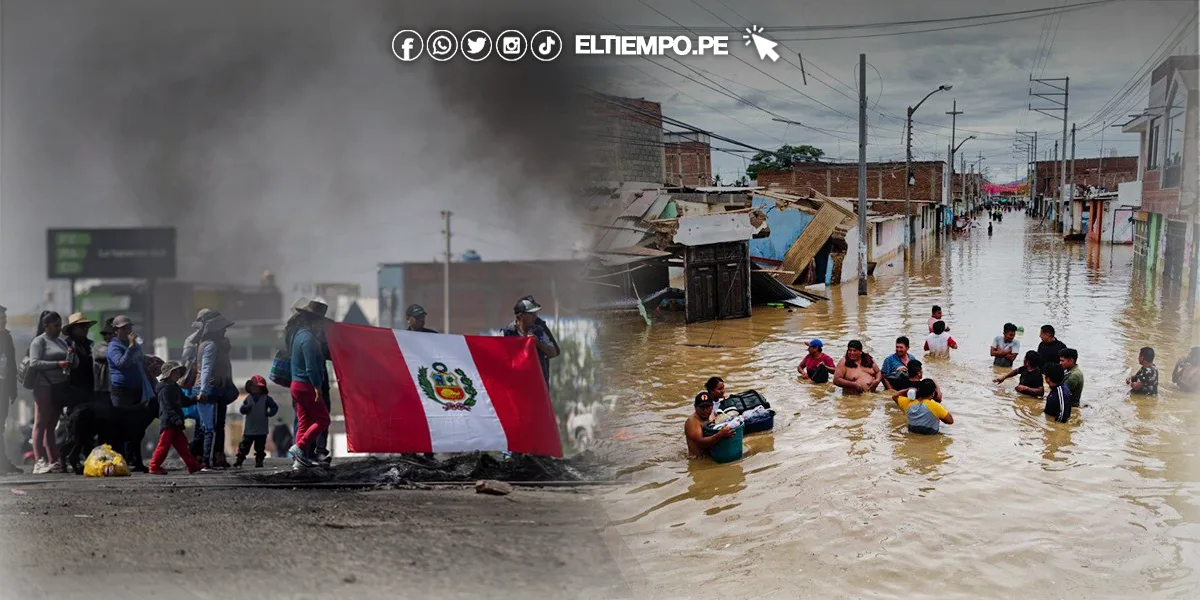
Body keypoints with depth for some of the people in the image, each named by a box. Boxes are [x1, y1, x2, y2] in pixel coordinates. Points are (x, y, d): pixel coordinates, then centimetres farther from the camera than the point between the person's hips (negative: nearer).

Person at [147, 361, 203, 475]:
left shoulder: (175, 388, 18)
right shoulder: (165, 389, -13)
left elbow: (183, 401, 28)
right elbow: (167, 406, -22)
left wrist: (195, 399, 20)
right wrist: (175, 418, -28)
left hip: (175, 424, 10)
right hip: (167, 423, -10)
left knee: (182, 444, 11)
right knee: (164, 444, -8)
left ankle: (193, 465, 13)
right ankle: (154, 467, -1)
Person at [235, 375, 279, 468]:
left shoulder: (266, 399, -2)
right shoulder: (248, 398, 5)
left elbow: (275, 407, 2)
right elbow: (241, 410, 3)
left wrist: (269, 413, -13)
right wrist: (245, 408, -18)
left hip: (261, 430, -1)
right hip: (249, 429, 2)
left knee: (260, 447, 4)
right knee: (244, 446, 2)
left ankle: (259, 461, 13)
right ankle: (239, 461, 8)